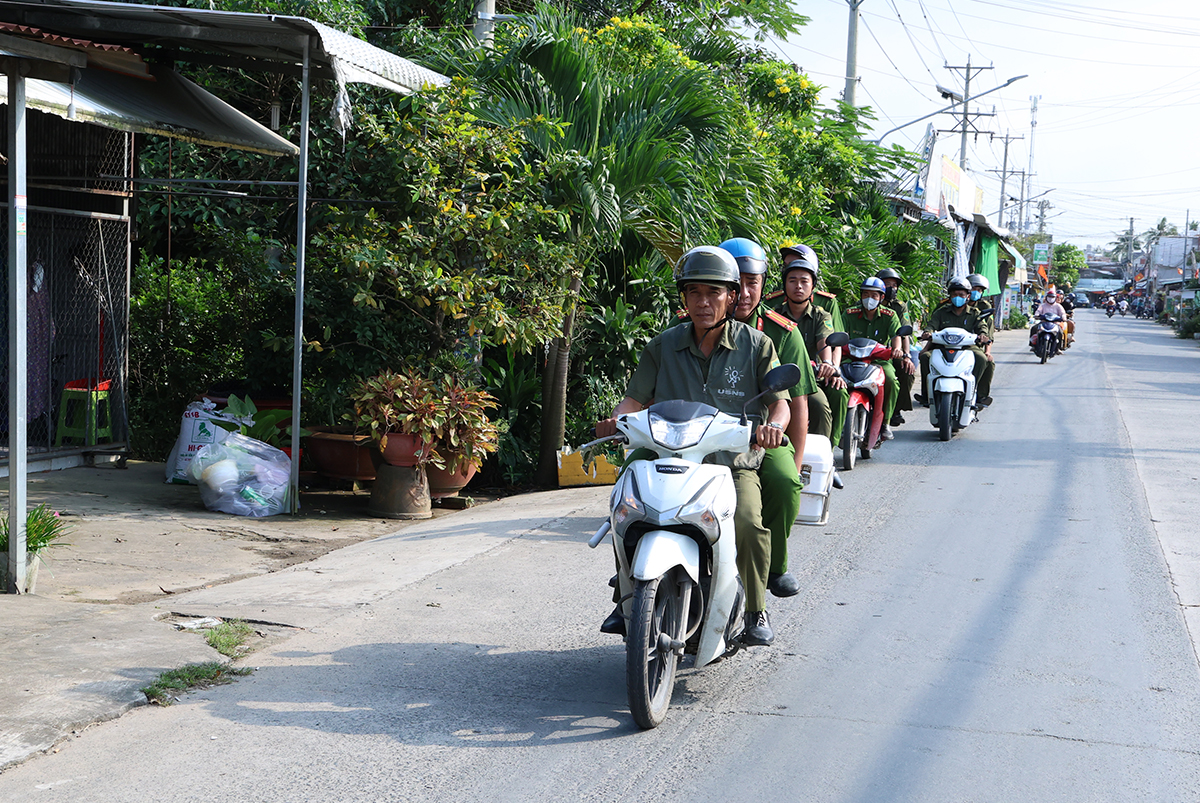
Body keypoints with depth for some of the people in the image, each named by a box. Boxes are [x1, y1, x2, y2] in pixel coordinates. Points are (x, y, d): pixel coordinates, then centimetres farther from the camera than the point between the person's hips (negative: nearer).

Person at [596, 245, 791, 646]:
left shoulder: (756, 345, 4)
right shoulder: (663, 347, 10)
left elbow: (780, 401, -2)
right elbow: (636, 398, 8)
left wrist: (773, 425, -26)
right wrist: (616, 420, -14)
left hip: (736, 464, -2)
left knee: (748, 523, -30)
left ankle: (755, 610, -6)